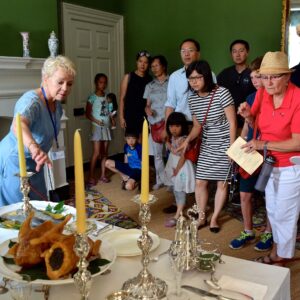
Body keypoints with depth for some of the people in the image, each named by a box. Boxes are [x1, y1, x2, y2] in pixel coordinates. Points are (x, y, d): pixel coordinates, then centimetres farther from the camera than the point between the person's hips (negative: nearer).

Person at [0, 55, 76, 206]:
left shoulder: (57, 105, -1)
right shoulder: (32, 100, -28)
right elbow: (19, 124, -49)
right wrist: (33, 147, -67)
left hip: (34, 163, 8)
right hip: (13, 163, -8)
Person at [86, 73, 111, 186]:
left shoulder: (107, 97, 8)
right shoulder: (92, 98, -7)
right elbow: (87, 114, -6)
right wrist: (96, 121, -20)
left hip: (107, 127, 5)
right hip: (97, 127, -5)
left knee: (104, 152, 9)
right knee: (96, 153, -9)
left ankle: (103, 175, 18)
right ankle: (91, 176, 1)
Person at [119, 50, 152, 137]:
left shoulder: (150, 79, 9)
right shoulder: (128, 77, 3)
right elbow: (122, 98, 1)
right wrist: (121, 117, -5)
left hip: (145, 116, 2)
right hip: (131, 115, -2)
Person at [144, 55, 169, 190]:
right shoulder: (149, 86, 14)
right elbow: (147, 104, 14)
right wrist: (147, 109, -9)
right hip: (155, 124, 4)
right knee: (157, 154, 8)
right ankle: (160, 180, 19)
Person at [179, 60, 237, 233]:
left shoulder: (222, 93, -17)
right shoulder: (192, 99, 1)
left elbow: (232, 122, -14)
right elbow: (197, 126, 8)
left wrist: (232, 148, -16)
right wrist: (188, 140, -10)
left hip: (224, 144, -5)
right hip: (207, 145, 5)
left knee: (222, 183, 5)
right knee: (200, 182, 4)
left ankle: (214, 218, 20)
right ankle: (201, 217, 21)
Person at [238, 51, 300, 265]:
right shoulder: (262, 94, -6)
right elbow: (256, 124, 9)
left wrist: (263, 145, -27)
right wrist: (248, 115, -12)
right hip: (269, 163, 6)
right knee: (272, 211, 21)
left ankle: (282, 258, 32)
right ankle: (277, 251, 43)